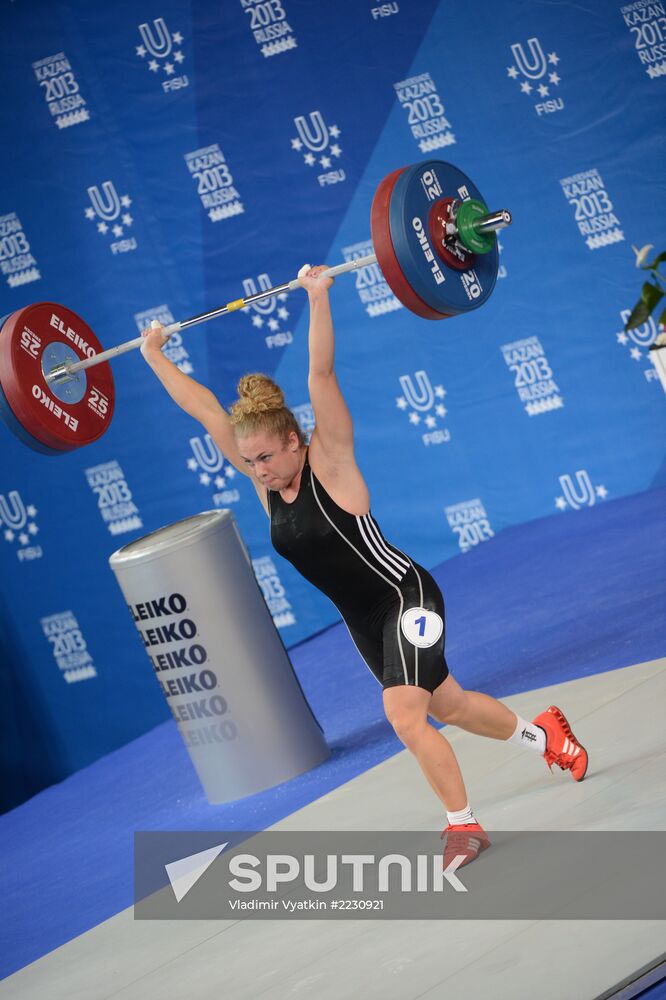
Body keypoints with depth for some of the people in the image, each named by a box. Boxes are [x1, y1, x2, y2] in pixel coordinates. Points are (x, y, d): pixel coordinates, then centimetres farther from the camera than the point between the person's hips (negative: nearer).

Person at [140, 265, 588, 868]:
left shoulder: (330, 461, -19)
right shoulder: (262, 476, -3)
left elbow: (321, 374, -30)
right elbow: (204, 409, 0)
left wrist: (319, 297, -38)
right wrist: (154, 358, 1)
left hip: (404, 597, -8)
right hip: (362, 617, 8)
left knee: (404, 715, -22)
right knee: (446, 708, 20)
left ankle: (463, 825, -6)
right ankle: (545, 736, 44)